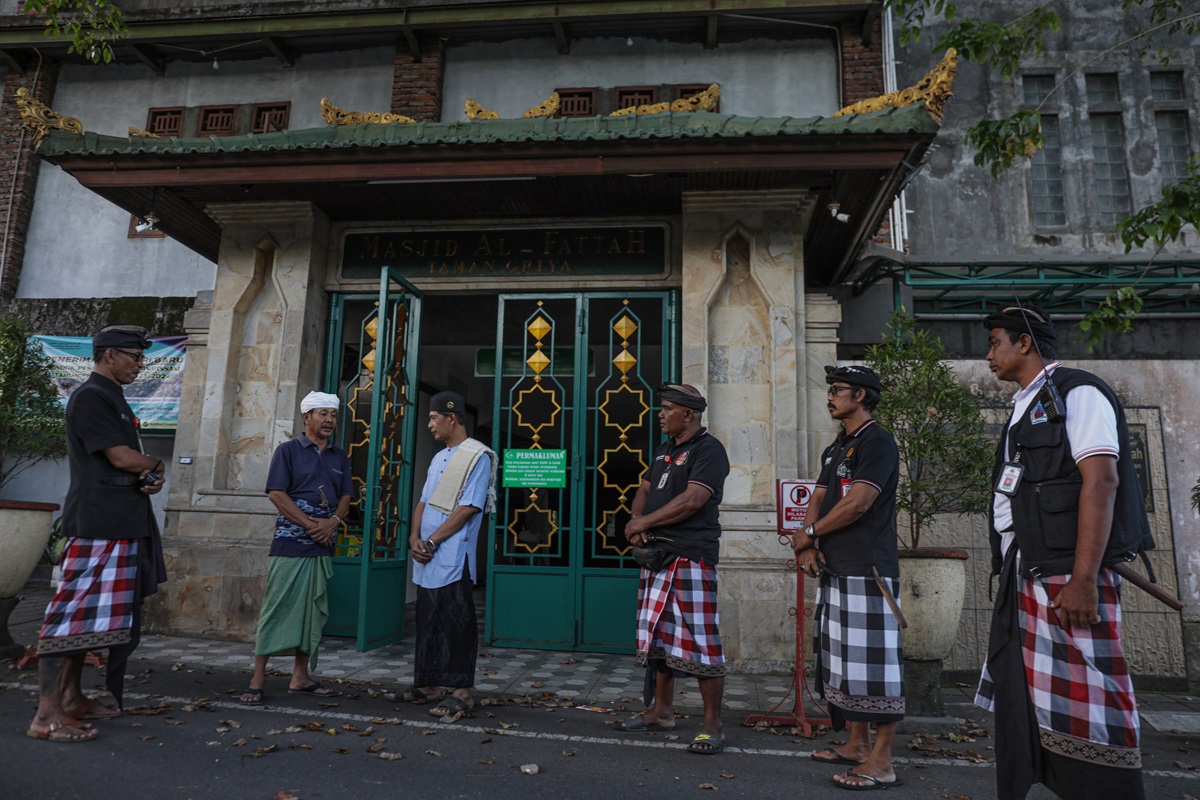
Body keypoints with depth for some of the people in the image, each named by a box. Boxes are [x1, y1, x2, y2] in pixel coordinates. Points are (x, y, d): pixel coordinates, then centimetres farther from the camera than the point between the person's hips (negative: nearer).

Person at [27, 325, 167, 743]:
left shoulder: (112, 399, 20)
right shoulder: (91, 397, -11)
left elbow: (132, 463, 21)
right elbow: (121, 458, -18)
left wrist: (151, 478, -1)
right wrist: (156, 466, 2)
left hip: (120, 523, 10)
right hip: (98, 524, -10)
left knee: (87, 615, 15)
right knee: (75, 613, -9)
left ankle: (71, 699, 24)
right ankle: (47, 715, -5)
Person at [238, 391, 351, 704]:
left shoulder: (340, 457, 14)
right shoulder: (288, 450, 0)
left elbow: (345, 497, 12)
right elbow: (276, 494, -8)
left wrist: (333, 521, -10)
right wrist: (311, 525, -14)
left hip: (323, 547, 5)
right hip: (289, 545, -5)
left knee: (313, 610, 9)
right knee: (277, 608, -3)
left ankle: (300, 677, 19)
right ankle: (258, 678, 7)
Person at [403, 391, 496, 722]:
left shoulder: (477, 456, -9)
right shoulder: (439, 458, 18)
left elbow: (468, 508, -16)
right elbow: (423, 502, 16)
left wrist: (431, 542, -14)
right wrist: (414, 538, -1)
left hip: (453, 561, -8)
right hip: (426, 560, 8)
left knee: (457, 626, -3)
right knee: (427, 623, 15)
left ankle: (462, 691, 4)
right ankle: (427, 684, 27)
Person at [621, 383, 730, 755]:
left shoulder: (709, 449, -9)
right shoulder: (664, 449, 18)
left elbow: (692, 500, -19)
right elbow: (645, 490, 20)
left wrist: (644, 523, -12)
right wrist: (636, 521, -2)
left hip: (691, 556, -9)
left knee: (699, 641, -6)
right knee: (659, 636, 15)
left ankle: (712, 725, 4)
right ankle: (661, 711, 28)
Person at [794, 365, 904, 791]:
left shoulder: (877, 442, -9)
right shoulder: (836, 448, 20)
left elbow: (857, 504, -17)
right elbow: (817, 500, 15)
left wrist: (808, 535, -7)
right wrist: (809, 544, -2)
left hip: (867, 570, -9)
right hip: (835, 568, 10)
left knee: (871, 661, -6)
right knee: (843, 660, 14)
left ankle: (881, 762, 2)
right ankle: (856, 744, 26)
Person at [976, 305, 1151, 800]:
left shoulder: (1076, 393, -5)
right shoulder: (1023, 410, 21)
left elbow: (1101, 481, -16)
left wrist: (1083, 579, -23)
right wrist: (1010, 575, 16)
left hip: (1067, 579, -9)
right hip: (1023, 582, 9)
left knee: (1080, 714, -6)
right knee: (1020, 709, 12)